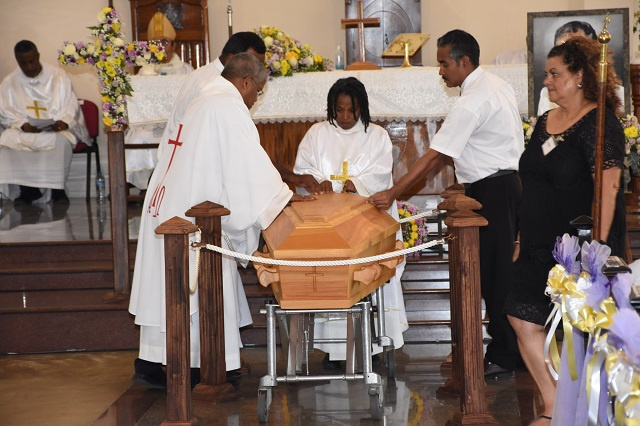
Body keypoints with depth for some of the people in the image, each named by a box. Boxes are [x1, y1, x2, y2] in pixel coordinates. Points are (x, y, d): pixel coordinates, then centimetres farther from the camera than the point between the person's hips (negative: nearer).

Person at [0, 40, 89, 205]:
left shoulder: (58, 76, 4)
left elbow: (71, 106, 2)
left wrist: (63, 121, -19)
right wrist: (22, 125, -16)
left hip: (57, 129, -1)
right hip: (24, 131, 2)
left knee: (61, 140, -37)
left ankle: (58, 189, -20)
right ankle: (28, 189, -19)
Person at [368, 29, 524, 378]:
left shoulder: (471, 103, -19)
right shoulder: (497, 85, 12)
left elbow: (434, 155, -21)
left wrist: (393, 194, -19)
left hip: (491, 190, -10)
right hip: (507, 179, 10)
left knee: (494, 273, -4)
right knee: (499, 270, 13)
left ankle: (503, 358, 3)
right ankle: (505, 347, 18)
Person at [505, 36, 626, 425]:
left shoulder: (599, 124, -13)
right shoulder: (545, 122, 11)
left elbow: (608, 186, -20)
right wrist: (523, 239, 17)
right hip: (541, 248, 8)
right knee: (525, 320, 3)